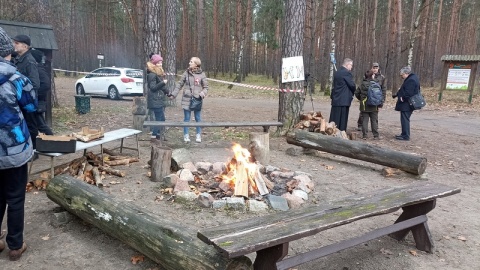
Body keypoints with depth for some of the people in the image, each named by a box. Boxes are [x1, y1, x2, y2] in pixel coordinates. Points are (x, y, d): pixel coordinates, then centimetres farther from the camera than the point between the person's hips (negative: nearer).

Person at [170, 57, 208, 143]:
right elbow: (180, 84, 8)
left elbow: (206, 87, 2)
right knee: (186, 118, 5)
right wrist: (173, 94, 3)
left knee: (198, 118, 7)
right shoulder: (186, 73, 2)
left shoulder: (202, 74, -2)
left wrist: (202, 94, -15)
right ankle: (186, 135, 15)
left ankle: (198, 135, 19)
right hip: (187, 99, 1)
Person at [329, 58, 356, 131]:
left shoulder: (336, 73, 14)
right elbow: (352, 85, -11)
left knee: (333, 121, 10)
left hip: (335, 100, 8)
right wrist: (352, 93, 7)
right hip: (344, 100, -8)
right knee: (342, 121, -3)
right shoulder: (347, 73, -11)